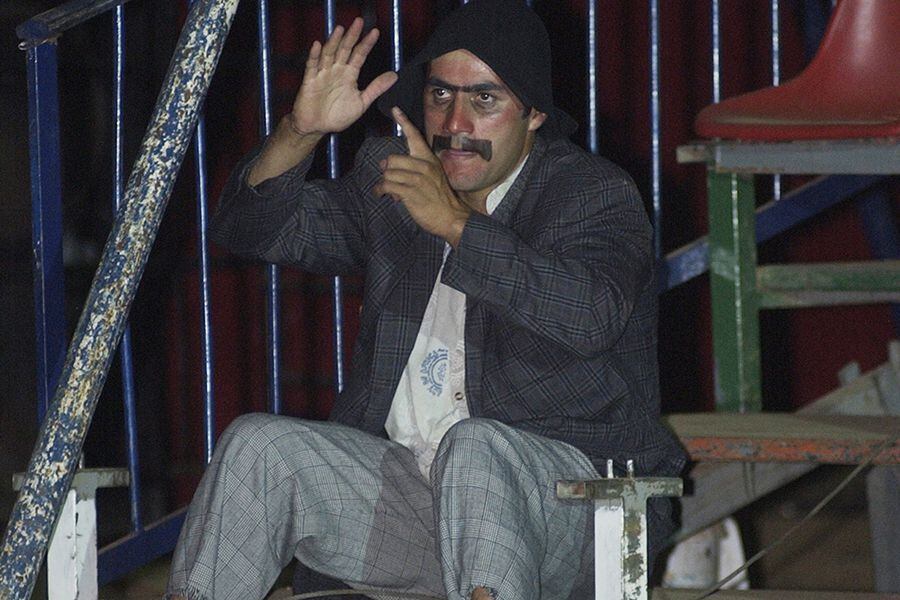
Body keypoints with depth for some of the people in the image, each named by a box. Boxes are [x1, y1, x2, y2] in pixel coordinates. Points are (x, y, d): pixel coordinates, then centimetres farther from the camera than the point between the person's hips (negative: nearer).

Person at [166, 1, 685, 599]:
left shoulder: (595, 192, -3)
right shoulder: (391, 178, 16)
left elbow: (591, 318, -23)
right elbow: (256, 229, 16)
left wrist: (455, 223, -24)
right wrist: (300, 133, -3)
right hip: (406, 491, 6)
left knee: (474, 448, -38)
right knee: (256, 445, -15)